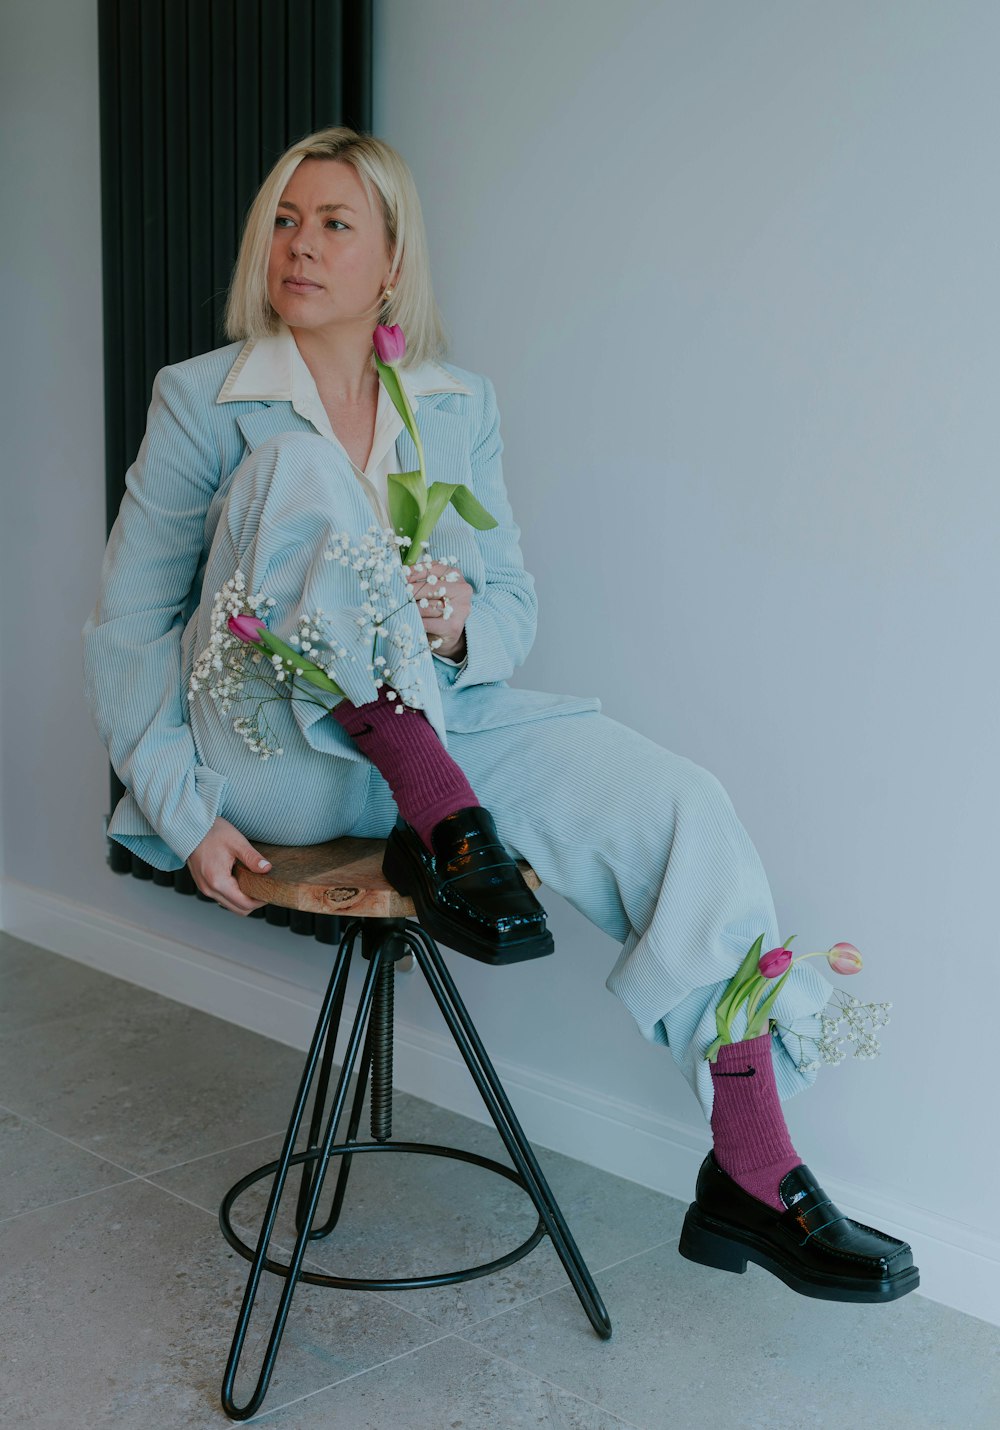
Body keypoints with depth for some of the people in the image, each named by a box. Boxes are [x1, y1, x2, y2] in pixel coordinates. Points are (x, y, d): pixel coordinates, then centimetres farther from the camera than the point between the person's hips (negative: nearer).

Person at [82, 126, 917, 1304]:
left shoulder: (461, 409, 10)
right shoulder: (202, 401, 1)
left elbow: (514, 605, 11)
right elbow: (127, 623, 0)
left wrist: (463, 623, -15)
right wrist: (184, 811, -12)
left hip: (448, 724, 3)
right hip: (275, 750, -3)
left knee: (686, 810, -20)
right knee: (308, 481, -27)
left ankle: (751, 1181, -12)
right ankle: (440, 832, -25)